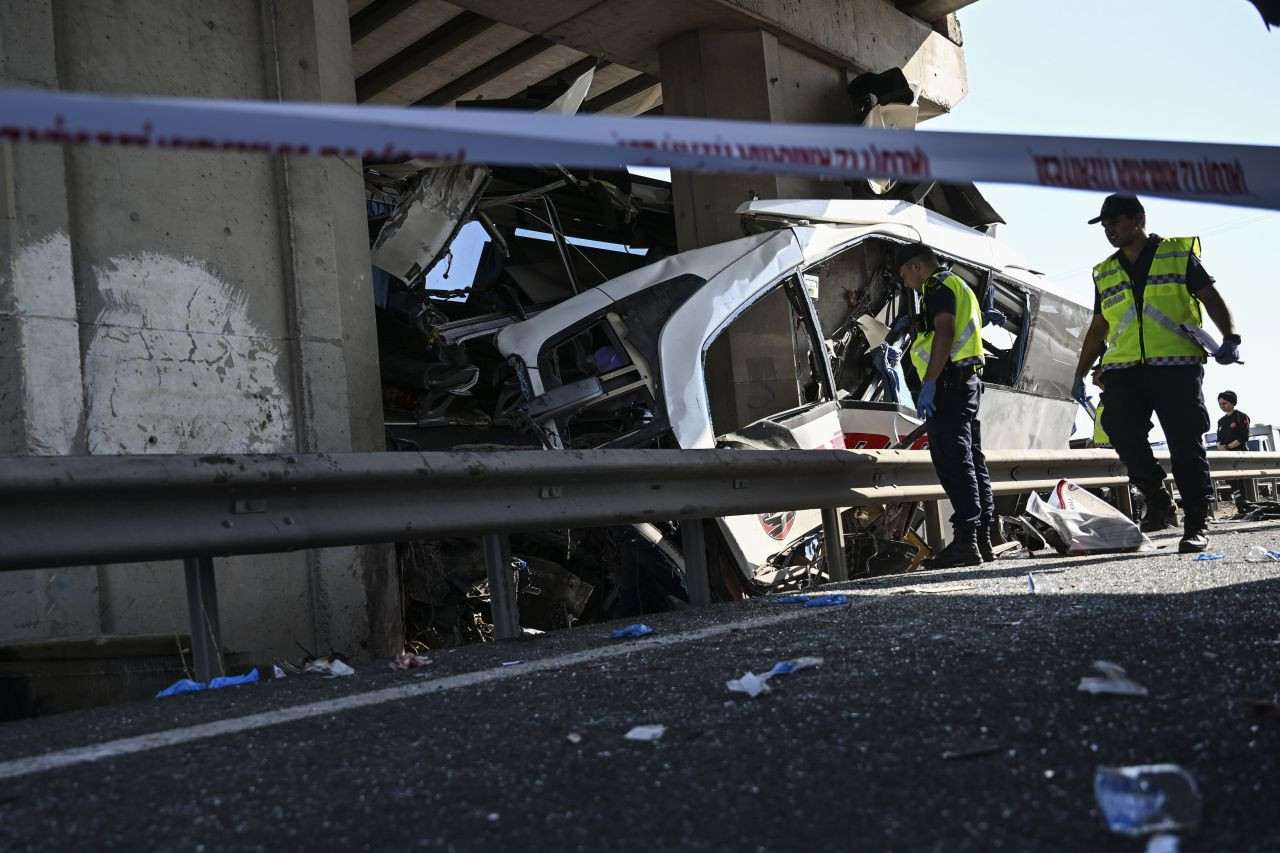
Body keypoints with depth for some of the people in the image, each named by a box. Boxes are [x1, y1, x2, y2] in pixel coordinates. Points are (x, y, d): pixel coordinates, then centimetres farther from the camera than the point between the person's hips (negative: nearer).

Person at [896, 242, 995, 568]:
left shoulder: (939, 286, -6)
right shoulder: (960, 286, 27)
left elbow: (945, 333, -20)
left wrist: (928, 385, -24)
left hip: (949, 383, -11)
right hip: (970, 382, 11)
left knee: (953, 462, -12)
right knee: (972, 460, 10)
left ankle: (965, 542, -15)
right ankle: (982, 540, 13)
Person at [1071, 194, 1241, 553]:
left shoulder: (1179, 255, 8)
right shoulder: (1105, 274, 20)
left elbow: (1212, 298, 4)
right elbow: (1098, 327, 25)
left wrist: (1229, 337, -13)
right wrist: (1080, 375, 22)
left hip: (1177, 364, -3)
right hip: (1124, 369, 3)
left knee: (1185, 443, -6)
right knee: (1121, 430, -17)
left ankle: (1197, 523, 1)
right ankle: (1159, 502, 1)